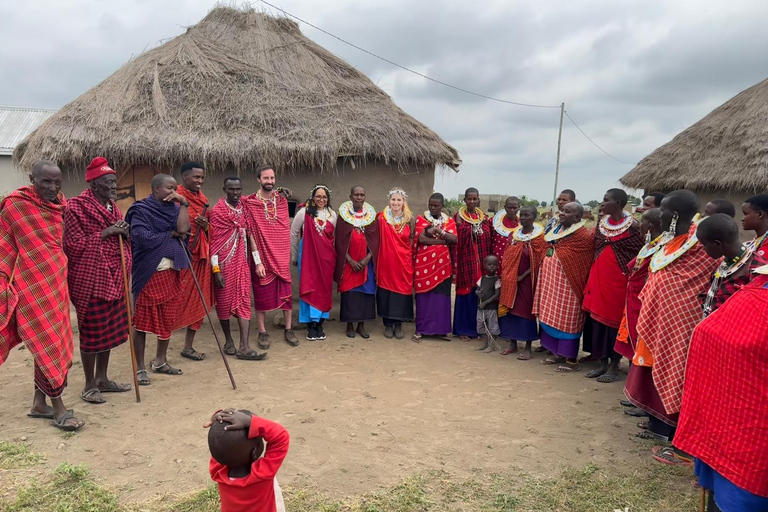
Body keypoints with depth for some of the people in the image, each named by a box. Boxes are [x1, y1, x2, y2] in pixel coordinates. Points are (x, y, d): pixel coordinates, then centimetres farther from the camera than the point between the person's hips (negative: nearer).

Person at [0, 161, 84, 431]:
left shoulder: (61, 204, 7)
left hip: (57, 284, 6)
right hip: (32, 287, -6)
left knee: (47, 344, 12)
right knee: (49, 345, -4)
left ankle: (39, 403, 25)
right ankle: (59, 409, 6)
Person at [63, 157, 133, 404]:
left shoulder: (112, 206, 13)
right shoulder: (76, 206, -11)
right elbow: (74, 245, -15)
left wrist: (124, 232, 0)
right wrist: (105, 233, -19)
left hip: (113, 277, 8)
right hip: (90, 278, -8)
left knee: (110, 328, 13)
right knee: (92, 331, 0)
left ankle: (102, 379, 26)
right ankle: (90, 385, 13)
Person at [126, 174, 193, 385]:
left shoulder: (173, 207, 11)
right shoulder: (141, 209, -4)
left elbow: (183, 229, -7)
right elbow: (143, 237, -18)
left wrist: (183, 203, -6)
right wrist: (171, 234, -9)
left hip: (173, 271, 6)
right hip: (149, 272, -6)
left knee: (169, 319, 12)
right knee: (143, 320, 0)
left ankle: (160, 361, 28)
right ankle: (140, 368, 11)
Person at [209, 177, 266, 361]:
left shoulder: (244, 209, 8)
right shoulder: (217, 211, -6)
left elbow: (250, 235, 9)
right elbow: (213, 241, -9)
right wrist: (216, 270, -13)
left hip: (242, 263, 4)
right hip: (224, 263, -4)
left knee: (244, 302, -4)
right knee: (224, 301, 7)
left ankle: (244, 347, -6)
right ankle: (228, 340, 25)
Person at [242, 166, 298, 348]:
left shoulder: (282, 199, 6)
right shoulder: (249, 203, -7)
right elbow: (251, 233, -10)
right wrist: (257, 261, -14)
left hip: (282, 256, 3)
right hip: (261, 257, -3)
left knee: (286, 294, 6)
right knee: (261, 295, 5)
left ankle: (288, 330, 18)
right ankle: (263, 332, 16)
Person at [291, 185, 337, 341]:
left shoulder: (332, 214, 8)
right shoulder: (304, 213, -4)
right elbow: (294, 234, 2)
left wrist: (332, 253, 14)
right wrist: (294, 256, 7)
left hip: (326, 257, 3)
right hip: (308, 255, -3)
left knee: (324, 289, 5)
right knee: (309, 288, -2)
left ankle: (319, 324, 16)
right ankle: (311, 325, 7)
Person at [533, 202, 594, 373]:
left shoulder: (583, 236, -16)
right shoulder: (557, 230, 11)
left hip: (567, 285, -8)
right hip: (552, 282, 9)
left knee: (567, 319, -2)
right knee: (553, 317, 13)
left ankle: (572, 360, 7)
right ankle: (558, 353, 25)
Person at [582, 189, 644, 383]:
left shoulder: (631, 226, -9)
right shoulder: (602, 223, 8)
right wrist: (592, 277, 12)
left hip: (618, 279, -6)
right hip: (598, 277, 6)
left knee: (615, 320, 1)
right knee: (597, 318, 9)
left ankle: (614, 366, 13)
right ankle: (603, 363, 21)